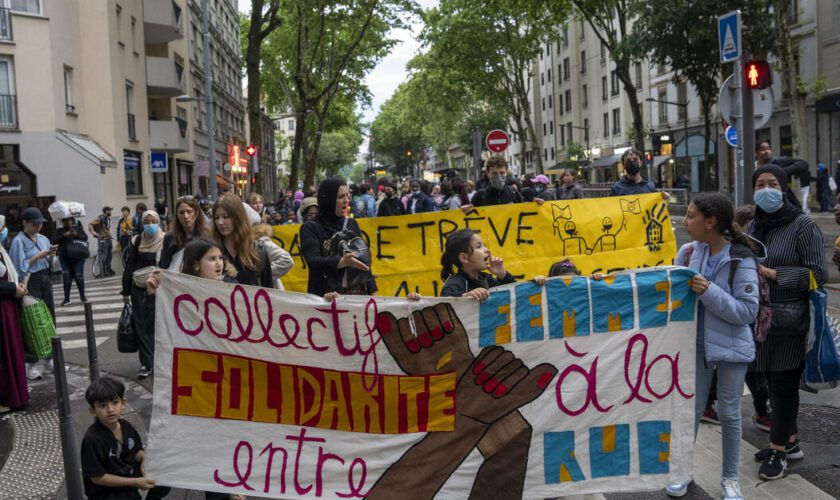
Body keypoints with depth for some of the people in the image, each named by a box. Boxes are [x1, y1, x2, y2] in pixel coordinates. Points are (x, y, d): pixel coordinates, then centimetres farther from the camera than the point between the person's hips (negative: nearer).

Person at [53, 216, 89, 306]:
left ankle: (82, 297, 9)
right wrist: (63, 235, -17)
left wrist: (77, 235, -21)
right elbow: (54, 241, -4)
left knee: (79, 277, -3)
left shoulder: (78, 228, 7)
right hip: (65, 259, 1)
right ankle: (66, 298, 9)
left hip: (77, 258, -1)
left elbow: (85, 237, -4)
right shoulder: (60, 230, 8)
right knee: (67, 279, 0)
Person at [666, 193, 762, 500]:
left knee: (729, 413, 10)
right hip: (696, 344, 3)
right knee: (691, 409, 12)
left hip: (731, 346, -3)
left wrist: (709, 292, -28)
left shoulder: (741, 259, -16)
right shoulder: (688, 251, -5)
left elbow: (748, 311, -20)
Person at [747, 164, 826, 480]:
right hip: (760, 317, 6)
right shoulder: (755, 225, 10)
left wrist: (772, 273, -18)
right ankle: (790, 442, 28)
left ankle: (778, 450, 11)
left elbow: (818, 273, -12)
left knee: (784, 383, 0)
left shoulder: (803, 225, -8)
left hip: (789, 319, -6)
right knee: (773, 380, 13)